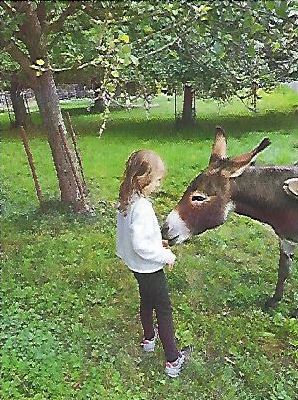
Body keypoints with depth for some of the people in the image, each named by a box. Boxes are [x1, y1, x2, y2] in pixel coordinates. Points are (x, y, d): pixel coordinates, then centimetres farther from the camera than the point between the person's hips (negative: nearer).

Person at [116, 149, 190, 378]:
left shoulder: (127, 200, -3)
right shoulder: (142, 207, -31)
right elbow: (140, 245, -32)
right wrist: (166, 256, -20)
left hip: (138, 266, 9)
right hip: (150, 267, -9)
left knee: (146, 301, 27)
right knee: (164, 310, 5)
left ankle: (149, 339, 49)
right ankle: (173, 361, 17)